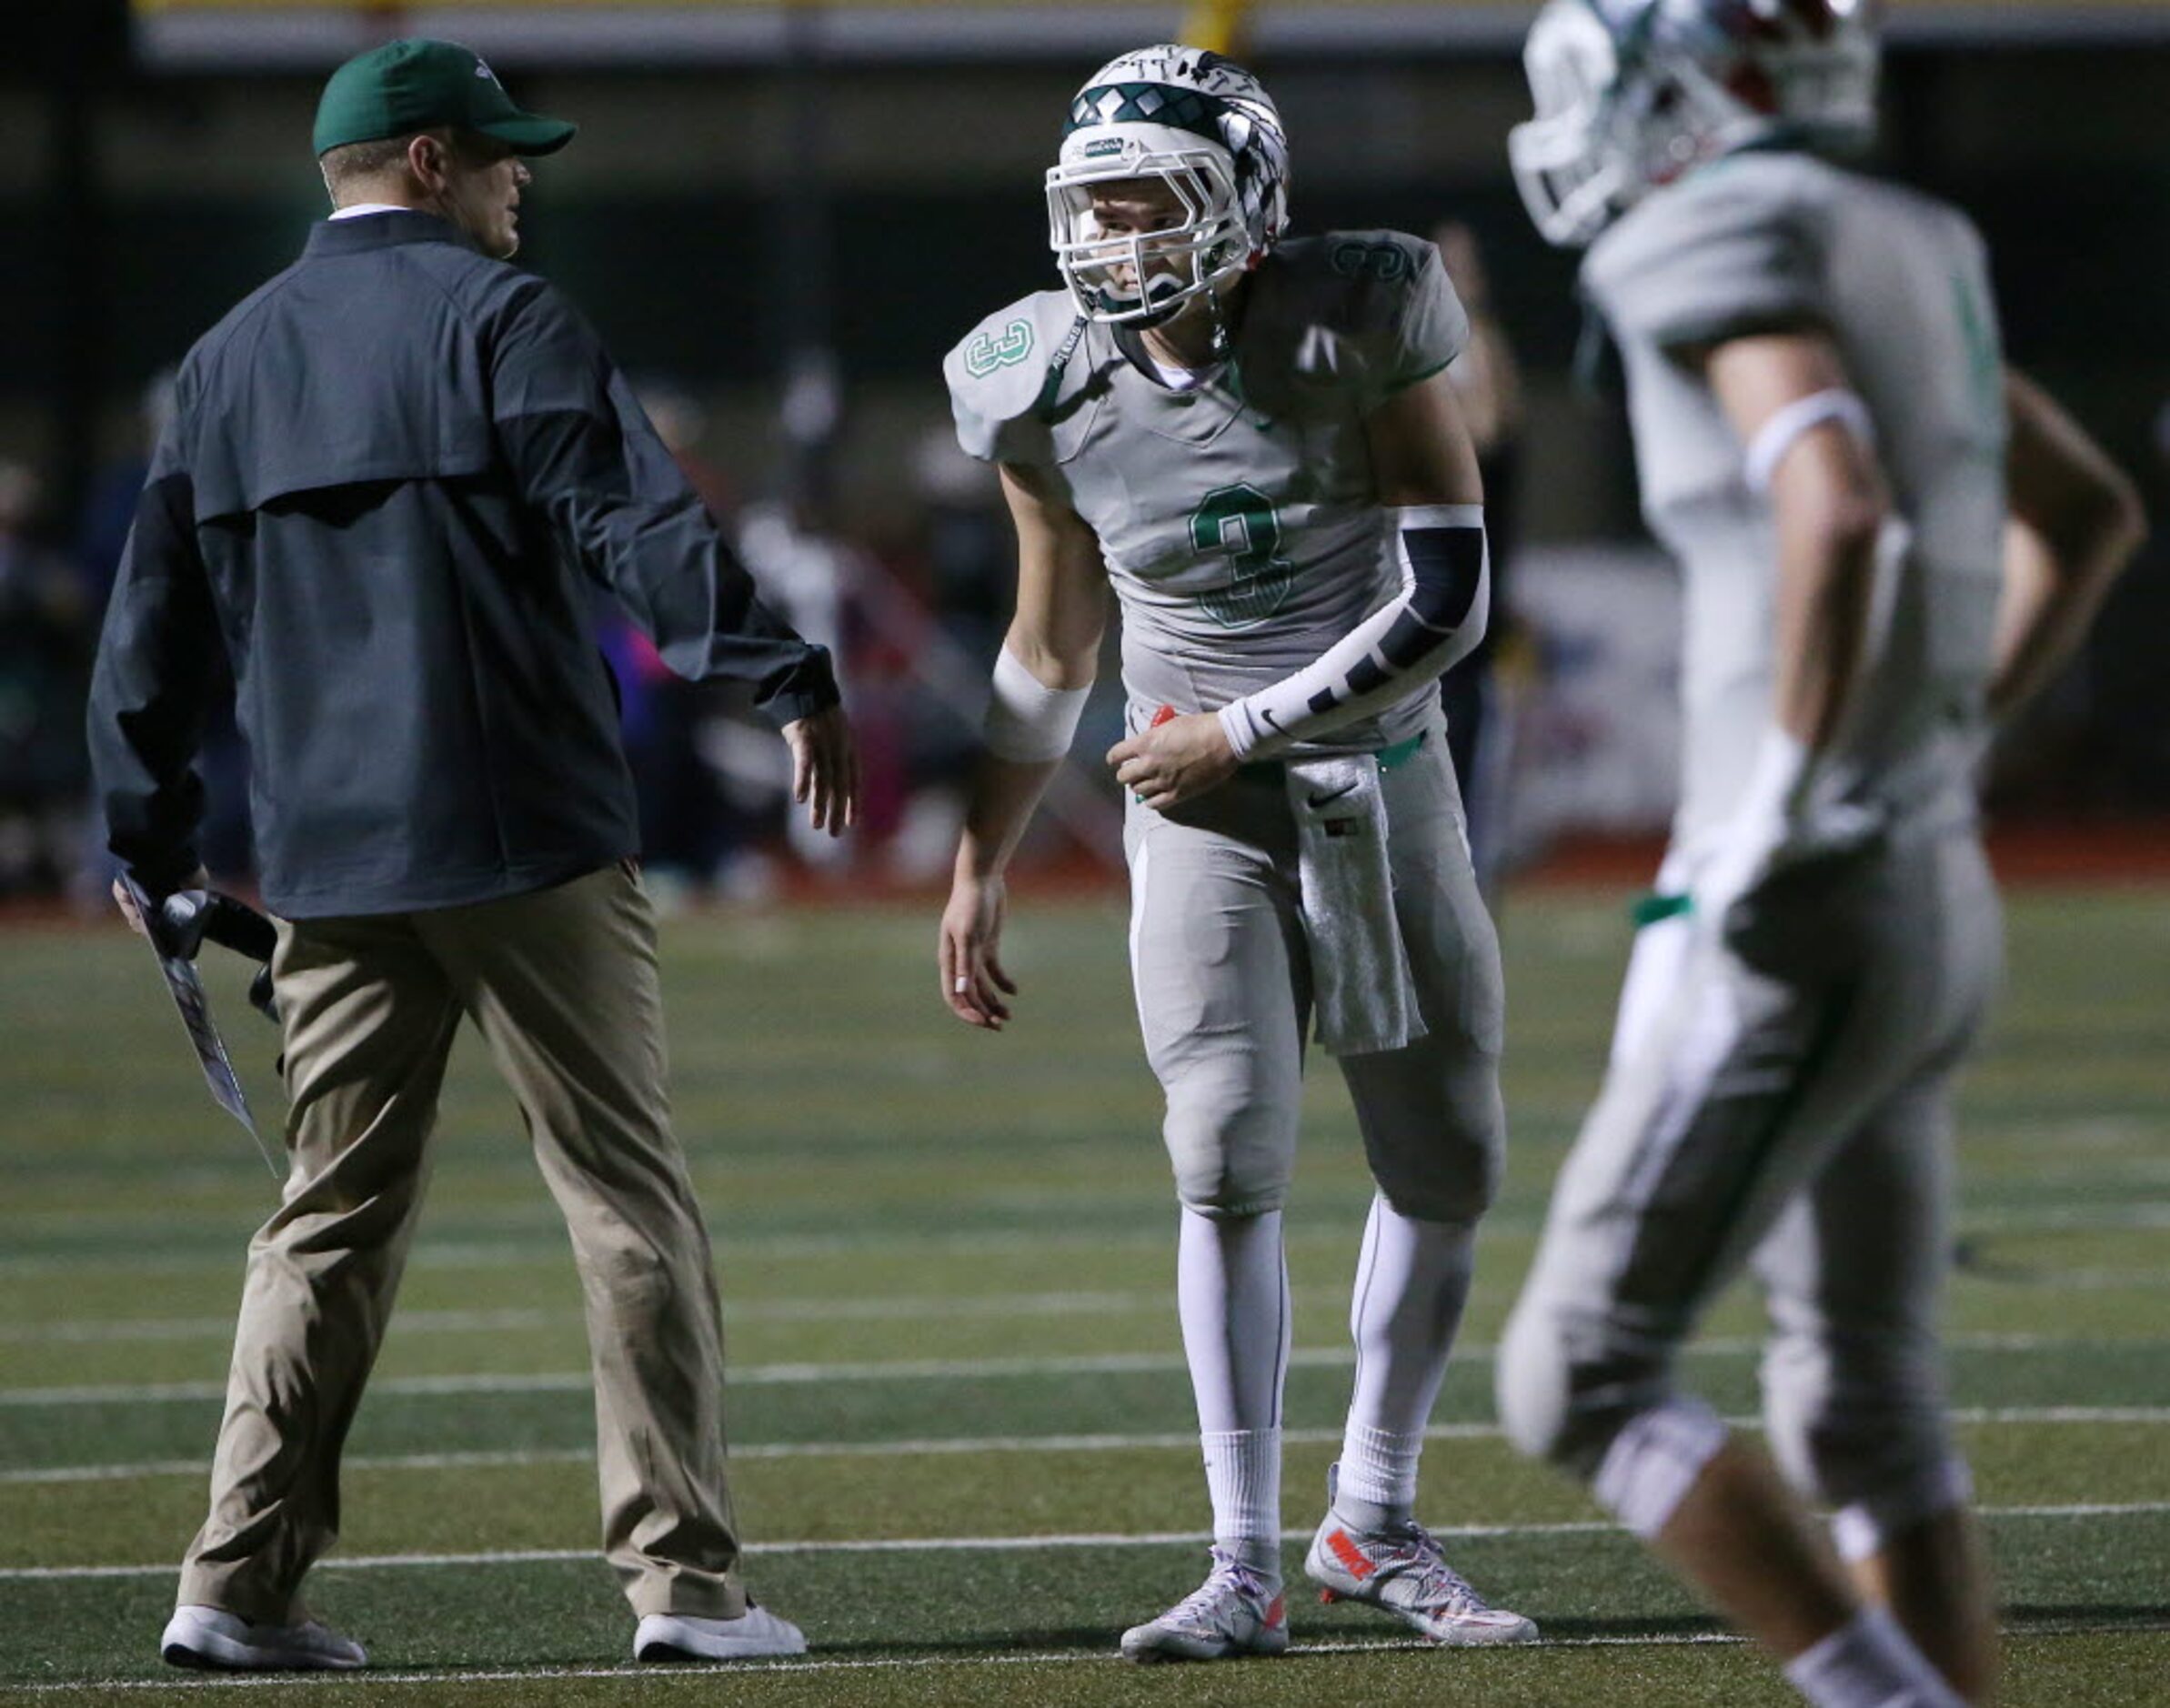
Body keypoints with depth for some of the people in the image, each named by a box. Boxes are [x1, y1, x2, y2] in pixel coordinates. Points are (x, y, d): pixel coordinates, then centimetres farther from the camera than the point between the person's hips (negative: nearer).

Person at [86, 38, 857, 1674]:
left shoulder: (229, 358, 15)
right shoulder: (494, 316, -4)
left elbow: (154, 618, 16)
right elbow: (639, 518, -17)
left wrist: (154, 850, 21)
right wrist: (789, 677, -22)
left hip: (326, 861, 6)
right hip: (524, 839, -6)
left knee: (335, 1217, 12)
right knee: (630, 1199, -1)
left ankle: (240, 1585, 6)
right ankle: (682, 1579, -6)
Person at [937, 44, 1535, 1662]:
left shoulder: (1355, 333, -14)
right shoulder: (1057, 394, -6)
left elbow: (1443, 602, -15)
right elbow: (1050, 652, 9)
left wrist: (1245, 729, -15)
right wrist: (982, 862, 9)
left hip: (1381, 783, 0)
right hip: (1202, 814, 0)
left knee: (1446, 1164, 4)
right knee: (1231, 1165, -12)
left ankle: (1375, 1519, 20)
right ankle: (1246, 1566, -9)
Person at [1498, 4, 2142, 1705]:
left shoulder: (1719, 243, -12)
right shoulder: (1897, 247, 15)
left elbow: (1839, 517, -29)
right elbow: (2094, 513, 26)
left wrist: (1780, 810, -23)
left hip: (1804, 923, -9)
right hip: (1938, 892, 9)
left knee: (1579, 1376, -4)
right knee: (1865, 1409, 13)